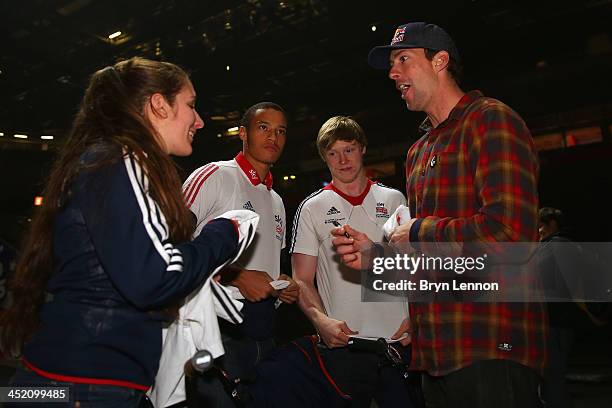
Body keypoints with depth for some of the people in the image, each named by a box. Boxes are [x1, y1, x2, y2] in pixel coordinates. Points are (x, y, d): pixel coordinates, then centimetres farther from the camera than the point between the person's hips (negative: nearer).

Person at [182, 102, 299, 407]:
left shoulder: (276, 201, 21)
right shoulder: (213, 176, -3)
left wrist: (282, 285, 7)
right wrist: (236, 277, -18)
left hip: (263, 331, 7)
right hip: (217, 325, -7)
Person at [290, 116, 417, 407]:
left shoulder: (394, 200, 9)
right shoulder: (312, 208, 3)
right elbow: (302, 280, 0)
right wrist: (321, 320, -18)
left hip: (400, 340, 2)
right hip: (342, 345, -1)